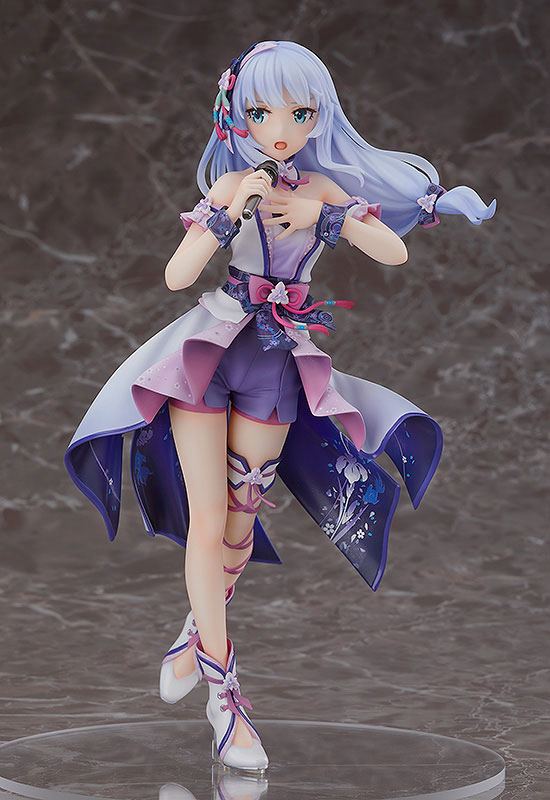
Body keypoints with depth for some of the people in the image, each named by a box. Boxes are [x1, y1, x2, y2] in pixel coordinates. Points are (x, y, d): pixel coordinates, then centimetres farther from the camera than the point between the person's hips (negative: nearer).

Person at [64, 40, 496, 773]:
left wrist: (325, 214, -15)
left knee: (240, 518, 7)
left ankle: (198, 633, 32)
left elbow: (395, 253, -6)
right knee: (207, 519, -4)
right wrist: (229, 212, -19)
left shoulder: (321, 188, 2)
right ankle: (224, 690, 3)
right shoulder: (229, 185, -2)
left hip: (278, 363, 2)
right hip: (209, 350, -1)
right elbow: (176, 276, -9)